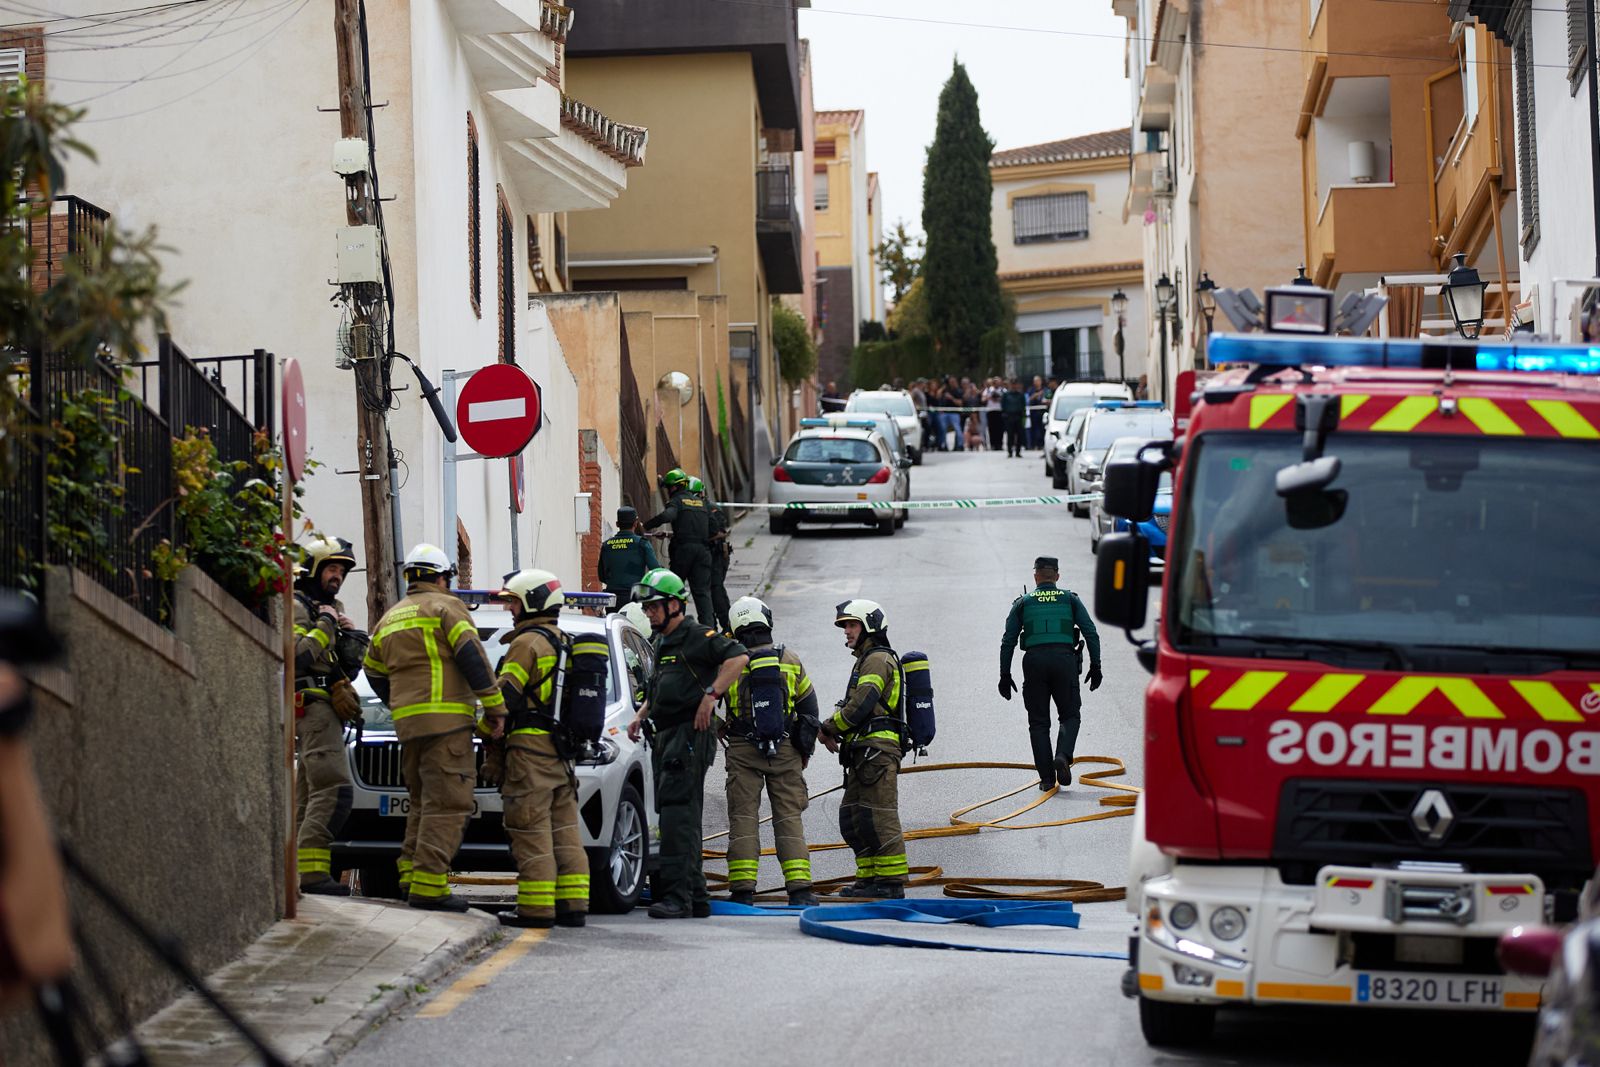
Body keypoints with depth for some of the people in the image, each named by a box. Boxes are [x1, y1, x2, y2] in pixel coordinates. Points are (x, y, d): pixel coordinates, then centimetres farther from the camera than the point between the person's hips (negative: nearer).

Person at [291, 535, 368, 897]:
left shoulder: (332, 608, 24)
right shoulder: (297, 607, -5)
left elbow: (351, 666, 23)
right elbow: (297, 656, -21)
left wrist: (350, 636, 6)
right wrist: (325, 626, -14)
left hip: (330, 710, 11)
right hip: (314, 707, -11)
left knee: (308, 793, 9)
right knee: (335, 789, -21)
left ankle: (297, 871, 10)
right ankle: (311, 872, -28)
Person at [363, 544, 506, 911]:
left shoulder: (389, 619, 22)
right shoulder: (446, 607, -1)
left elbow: (374, 671, 28)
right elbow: (471, 655, -11)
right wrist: (494, 705, -10)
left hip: (407, 724, 8)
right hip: (446, 720, -8)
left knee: (425, 802, 19)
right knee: (447, 803, -10)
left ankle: (411, 874, 15)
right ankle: (428, 886, -17)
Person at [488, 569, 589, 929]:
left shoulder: (527, 643, -10)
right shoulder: (565, 643, 18)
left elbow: (505, 697, -14)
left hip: (530, 747, -9)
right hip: (563, 751, 9)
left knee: (531, 832, -8)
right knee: (564, 832, 10)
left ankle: (536, 908, -11)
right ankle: (572, 905, 9)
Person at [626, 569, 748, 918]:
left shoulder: (697, 636, -8)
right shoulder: (662, 642, 21)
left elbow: (738, 657, -21)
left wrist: (711, 694, -22)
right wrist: (641, 715, 21)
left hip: (689, 733, -10)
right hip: (665, 738, 10)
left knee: (677, 815, -17)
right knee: (681, 820, 11)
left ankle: (678, 896, -21)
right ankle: (696, 897, 15)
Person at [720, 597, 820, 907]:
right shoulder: (791, 661, 3)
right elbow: (809, 707, 11)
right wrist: (805, 750, 20)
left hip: (743, 752, -1)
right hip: (785, 750, 1)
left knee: (743, 817, 1)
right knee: (789, 818, 3)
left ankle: (742, 889, -5)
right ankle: (800, 888, -4)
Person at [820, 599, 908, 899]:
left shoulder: (878, 660, -8)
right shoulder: (866, 661, 25)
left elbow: (860, 705, -16)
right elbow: (849, 705, 22)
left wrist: (828, 728, -5)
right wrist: (832, 728, 4)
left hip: (877, 750, -11)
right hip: (865, 753, 11)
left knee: (879, 818, -11)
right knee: (852, 817, 11)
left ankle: (892, 882, -10)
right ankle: (869, 878, 14)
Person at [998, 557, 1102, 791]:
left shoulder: (1023, 602, 13)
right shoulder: (1070, 599, 13)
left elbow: (1008, 641, 7)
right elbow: (1091, 633, 4)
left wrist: (1005, 675, 10)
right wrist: (1095, 666, 7)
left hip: (1034, 661, 0)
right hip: (1064, 660, 0)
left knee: (1039, 722, 7)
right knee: (1070, 715, 12)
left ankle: (1047, 778, 2)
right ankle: (1063, 756, -15)